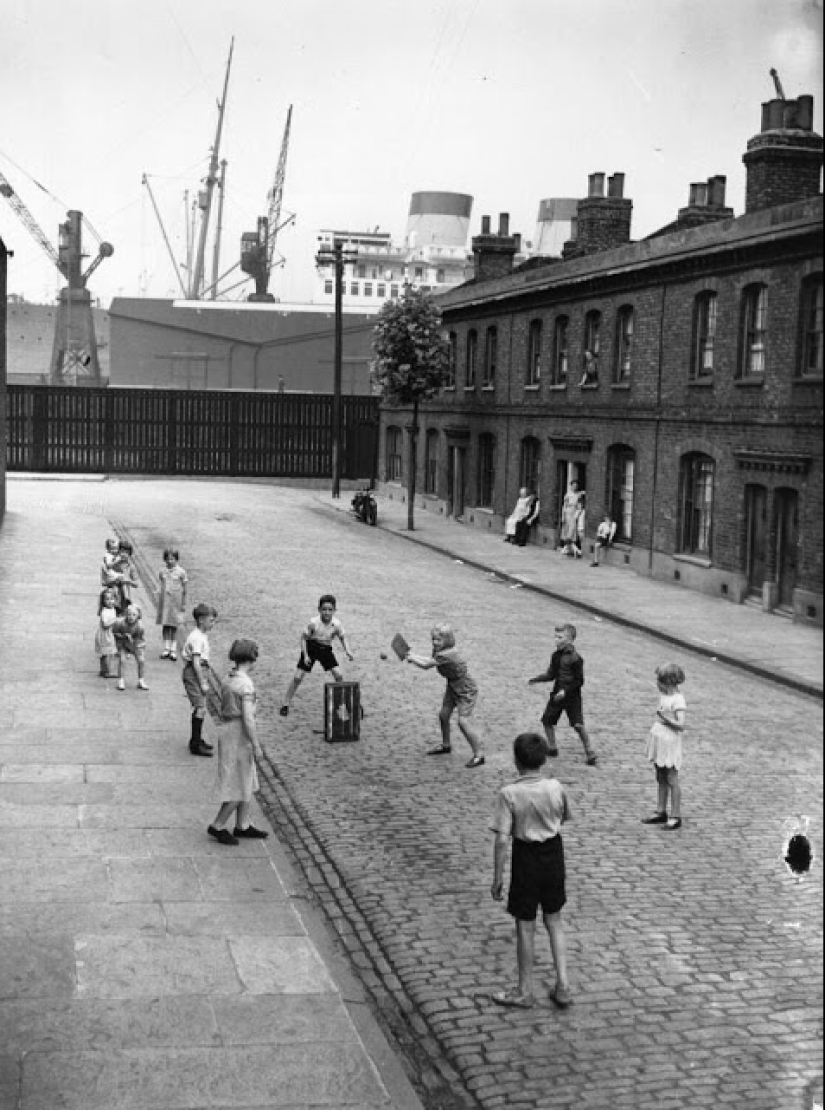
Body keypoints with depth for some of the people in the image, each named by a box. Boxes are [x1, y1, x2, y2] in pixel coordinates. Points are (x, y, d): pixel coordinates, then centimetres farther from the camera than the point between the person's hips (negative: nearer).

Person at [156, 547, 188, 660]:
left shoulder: (180, 572, -7)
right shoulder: (163, 571, 2)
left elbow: (184, 589, -3)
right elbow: (162, 586, 10)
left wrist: (184, 603, -3)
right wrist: (160, 601, 10)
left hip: (176, 601, -3)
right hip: (164, 601, 3)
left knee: (174, 626, 3)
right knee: (165, 625, 5)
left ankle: (173, 650, 10)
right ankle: (166, 649, 13)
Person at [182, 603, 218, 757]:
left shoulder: (202, 635, 13)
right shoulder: (197, 638, -19)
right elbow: (196, 662, -21)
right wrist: (203, 683, -20)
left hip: (200, 670, 11)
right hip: (194, 673, -11)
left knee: (199, 707, 18)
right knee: (200, 707, -10)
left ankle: (197, 739, 30)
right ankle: (196, 744, -7)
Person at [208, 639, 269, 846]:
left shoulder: (228, 679, 7)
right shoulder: (245, 684, -20)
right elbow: (248, 718, -23)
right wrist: (256, 745, -16)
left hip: (228, 730, 9)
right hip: (239, 736, -9)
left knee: (247, 783, 16)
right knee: (239, 787, 1)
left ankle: (242, 827, 23)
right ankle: (218, 826, 8)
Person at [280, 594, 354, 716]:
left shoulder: (337, 624, -17)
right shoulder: (314, 623, -24)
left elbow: (343, 637, 1)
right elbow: (303, 637, -12)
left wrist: (348, 651, -14)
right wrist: (305, 655, -16)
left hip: (326, 649, 2)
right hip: (311, 648, -2)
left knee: (338, 675, -7)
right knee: (298, 677, -4)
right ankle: (286, 704, 10)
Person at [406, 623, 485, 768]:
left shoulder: (447, 655, -32)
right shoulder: (439, 651, -4)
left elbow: (426, 665, -28)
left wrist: (412, 658, -13)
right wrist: (414, 656, -7)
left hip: (466, 690, -10)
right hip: (452, 688, 10)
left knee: (463, 721, -16)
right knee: (443, 715, 14)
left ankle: (479, 755, -9)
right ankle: (446, 745, 37)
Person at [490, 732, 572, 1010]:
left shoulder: (509, 794, -20)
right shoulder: (556, 787, -10)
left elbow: (502, 839, -20)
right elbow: (564, 818, 9)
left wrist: (498, 877, -13)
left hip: (526, 857, -4)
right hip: (553, 854, 4)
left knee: (525, 926, 10)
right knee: (554, 921, 18)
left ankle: (525, 991, 22)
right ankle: (563, 986, 19)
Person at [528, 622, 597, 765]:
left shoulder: (575, 658, -18)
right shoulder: (556, 655, 4)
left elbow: (579, 681, -15)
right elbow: (551, 675, 13)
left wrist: (566, 691, -22)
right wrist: (536, 679, 0)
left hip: (572, 696, -7)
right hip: (557, 694, 7)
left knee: (579, 725, -10)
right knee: (547, 720, 12)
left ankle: (590, 754, 1)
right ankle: (551, 748, 29)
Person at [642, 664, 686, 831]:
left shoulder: (678, 700, -18)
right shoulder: (664, 696, 8)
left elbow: (681, 726, -23)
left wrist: (665, 718, -33)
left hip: (670, 746, -8)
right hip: (659, 743, 8)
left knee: (672, 781, -1)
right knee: (661, 780, 15)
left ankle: (675, 817, 5)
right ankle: (661, 813, 24)